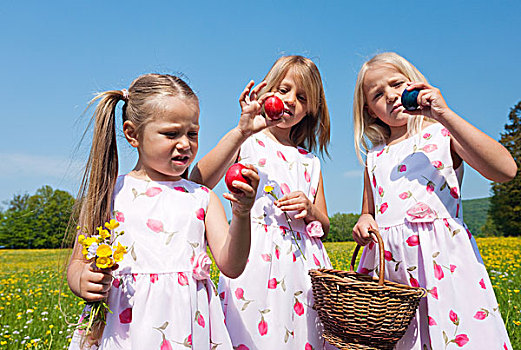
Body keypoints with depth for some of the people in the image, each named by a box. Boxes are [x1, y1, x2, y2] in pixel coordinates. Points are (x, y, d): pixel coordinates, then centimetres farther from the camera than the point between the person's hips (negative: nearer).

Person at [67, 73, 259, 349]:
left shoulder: (203, 199, 2)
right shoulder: (107, 194, 1)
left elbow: (231, 267, -4)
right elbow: (78, 263, 9)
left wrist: (242, 215, -18)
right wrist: (83, 281, -13)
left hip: (188, 326, 1)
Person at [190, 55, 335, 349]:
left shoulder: (309, 161, 15)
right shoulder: (248, 143, 3)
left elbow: (324, 226, 18)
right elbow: (198, 183, -16)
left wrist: (309, 210, -5)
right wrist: (242, 131, -22)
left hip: (304, 263, 4)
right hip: (257, 259, -4)